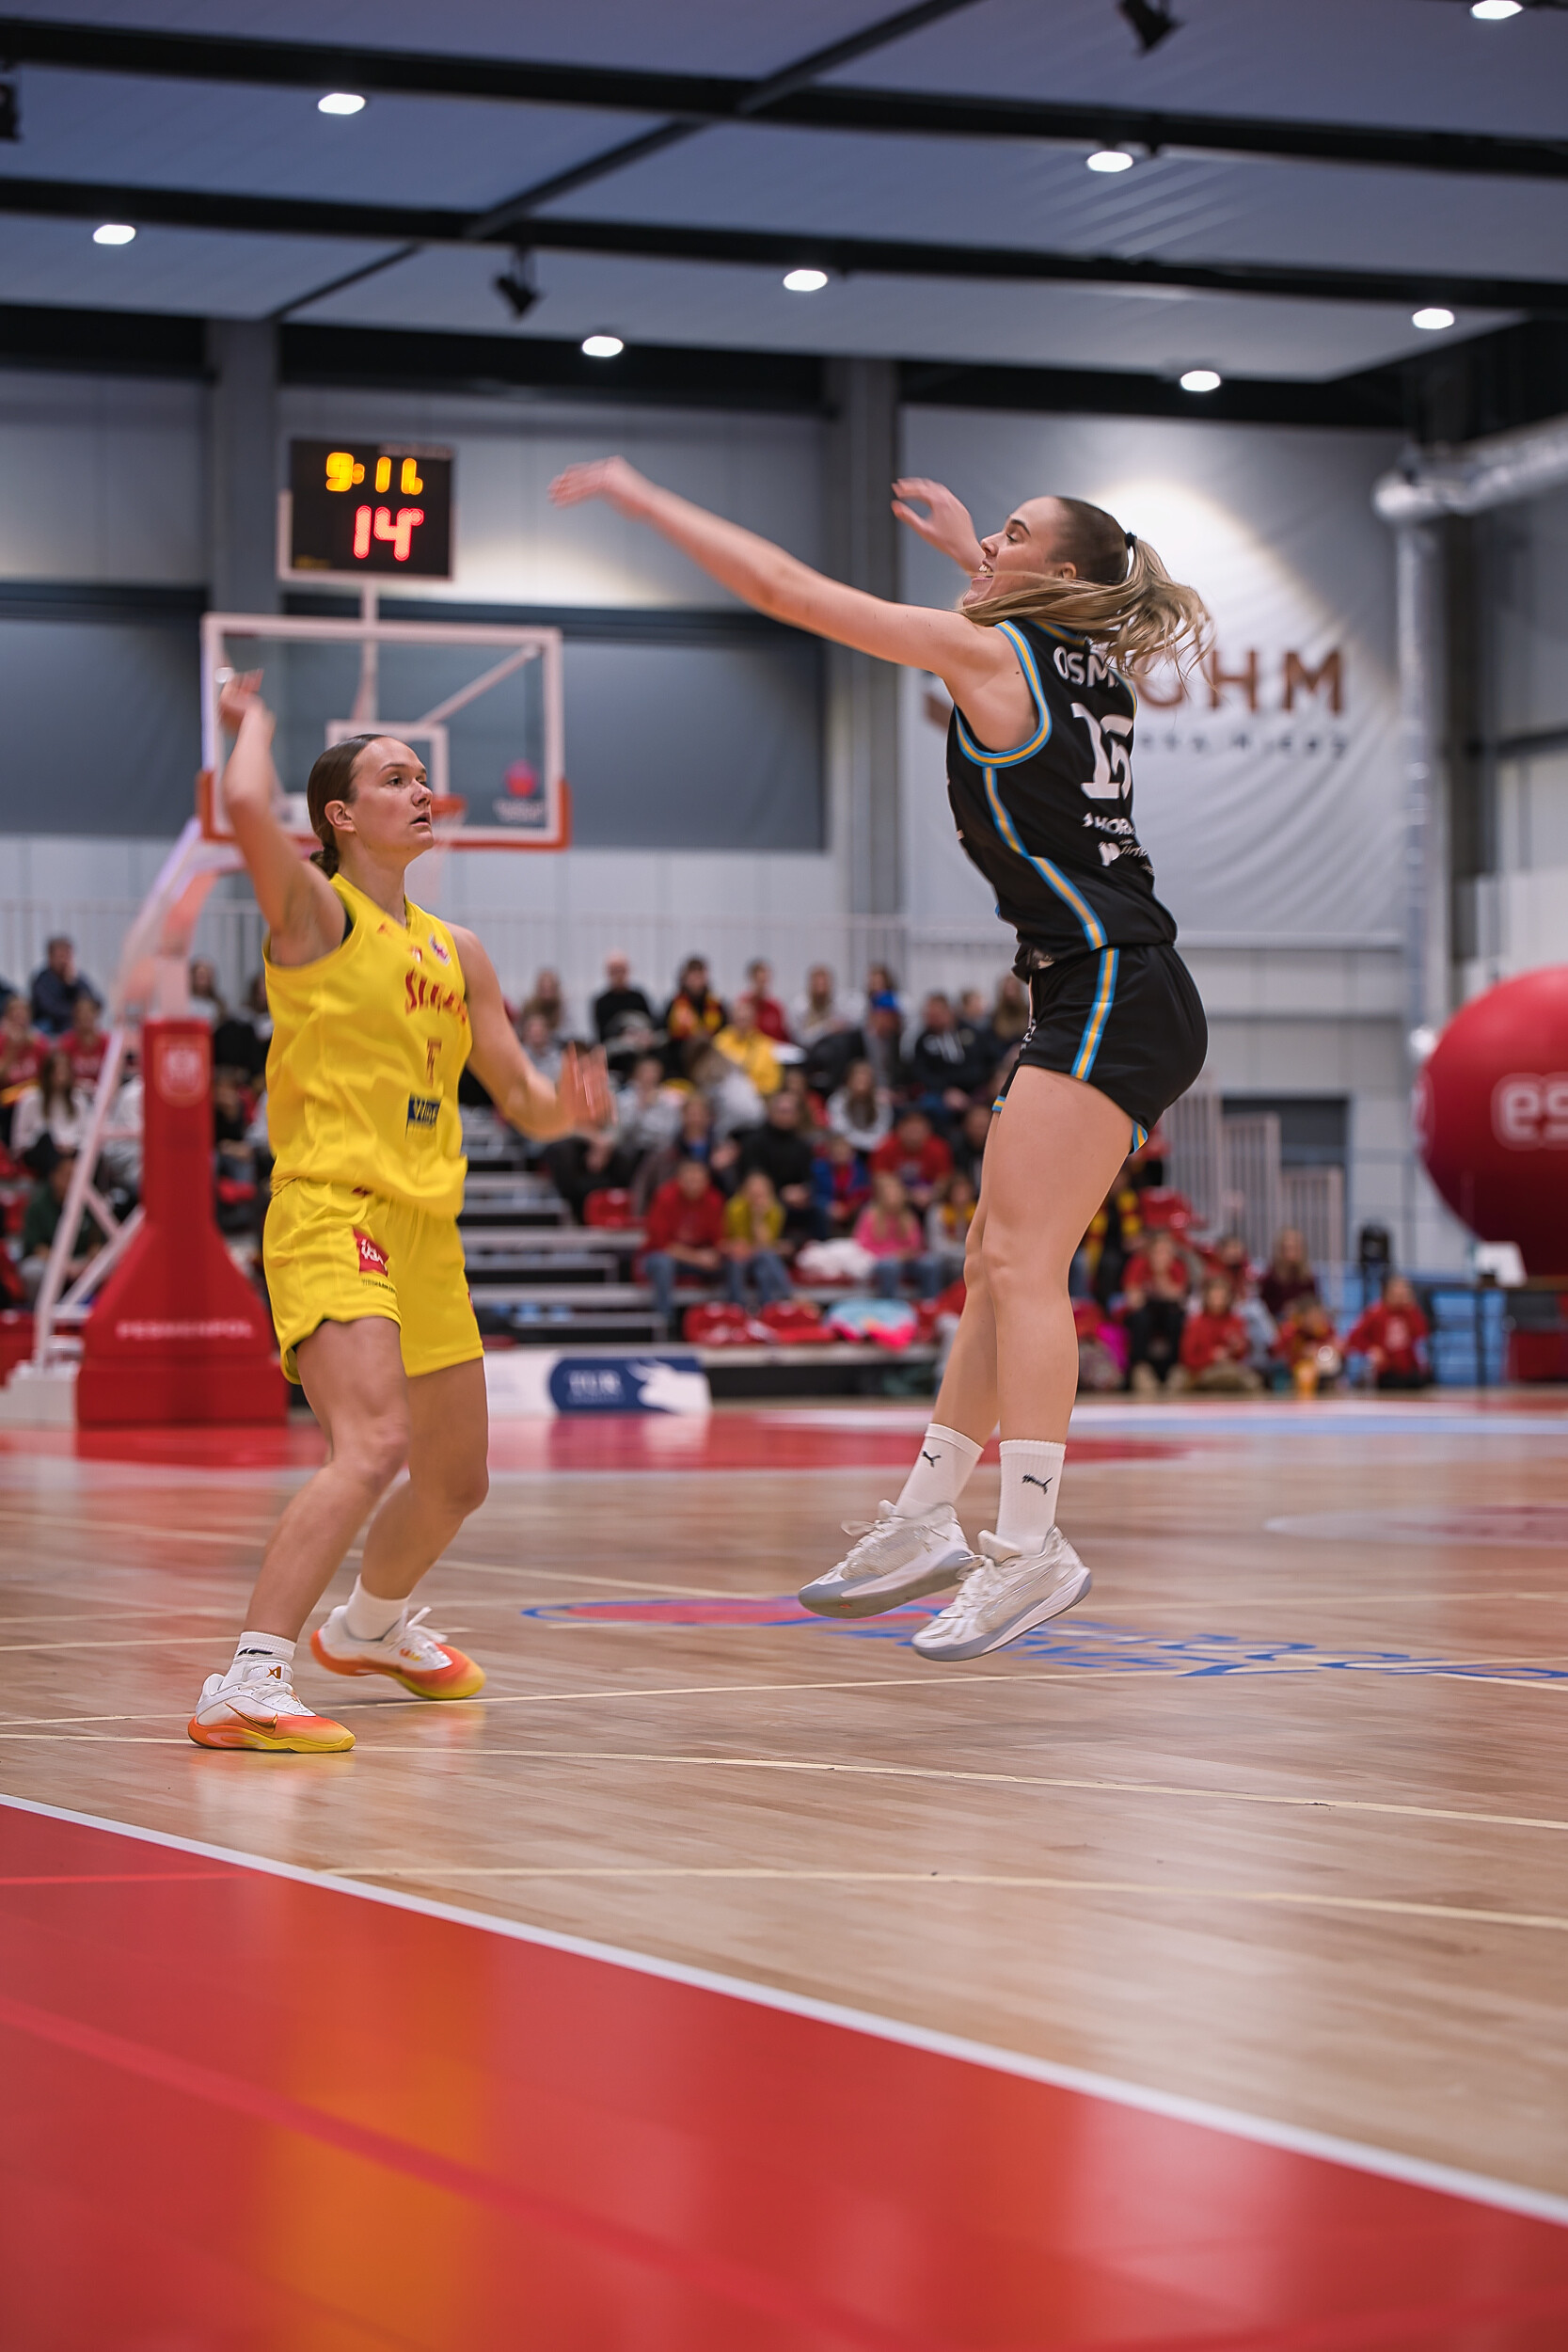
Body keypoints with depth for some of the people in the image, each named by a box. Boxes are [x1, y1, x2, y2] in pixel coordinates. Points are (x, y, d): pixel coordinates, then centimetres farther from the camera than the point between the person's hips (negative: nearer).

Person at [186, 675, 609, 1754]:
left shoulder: (458, 953, 16)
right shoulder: (316, 912, -4)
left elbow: (522, 1097, 17)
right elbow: (249, 806, -24)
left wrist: (564, 1103, -6)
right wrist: (254, 721, -3)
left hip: (429, 1229, 8)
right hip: (330, 1212, -8)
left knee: (455, 1480, 21)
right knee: (374, 1445, -28)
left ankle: (371, 1624, 49)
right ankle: (249, 1684, -31)